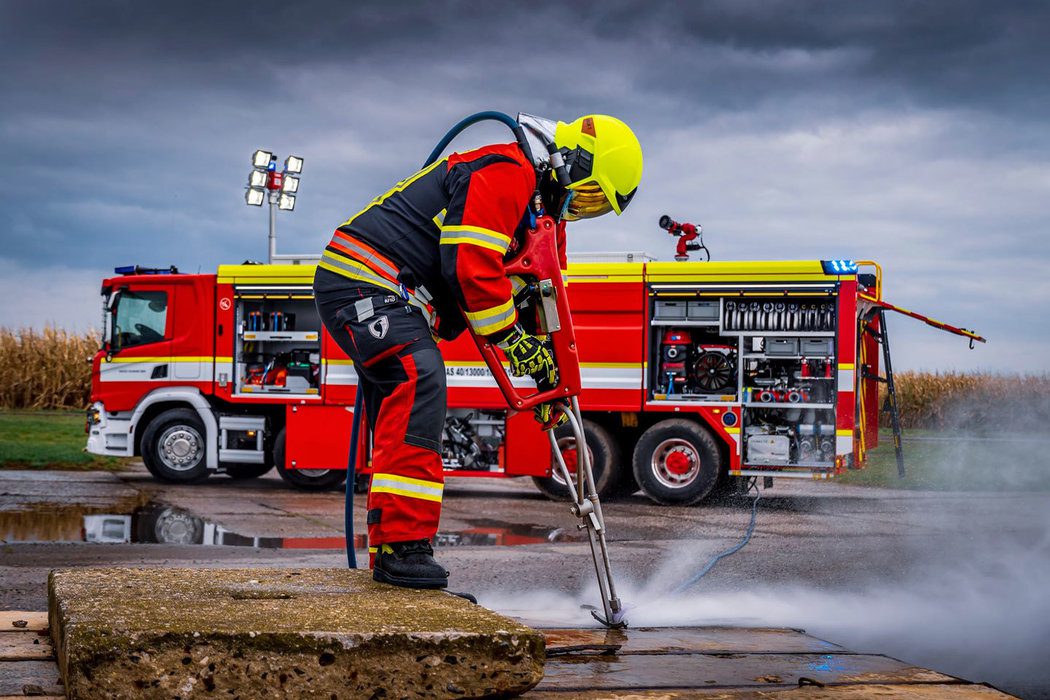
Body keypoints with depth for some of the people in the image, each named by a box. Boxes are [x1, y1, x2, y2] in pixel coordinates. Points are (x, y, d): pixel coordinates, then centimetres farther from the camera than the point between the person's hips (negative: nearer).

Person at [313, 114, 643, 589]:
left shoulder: (523, 199, 21)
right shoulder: (507, 172, -14)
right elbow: (471, 266, -24)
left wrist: (546, 375, 23)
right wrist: (513, 339, -12)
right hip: (364, 281, -11)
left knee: (401, 416, 13)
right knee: (420, 381, -26)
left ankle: (391, 550, 21)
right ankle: (401, 545, -29)